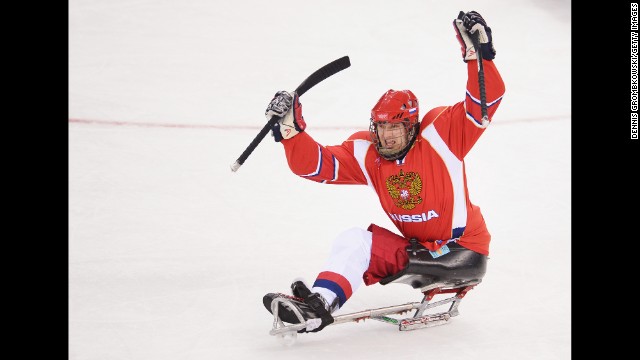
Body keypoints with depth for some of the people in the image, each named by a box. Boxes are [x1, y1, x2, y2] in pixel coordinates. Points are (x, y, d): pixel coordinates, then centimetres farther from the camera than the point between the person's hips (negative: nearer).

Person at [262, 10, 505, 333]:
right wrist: (291, 130, -18)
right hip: (414, 247, 6)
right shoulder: (366, 153, 1)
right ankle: (318, 304, -25)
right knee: (355, 241, -9)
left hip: (463, 248, -6)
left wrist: (477, 53, -32)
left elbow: (486, 102, -20)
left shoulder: (440, 135, -13)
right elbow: (316, 164, -3)